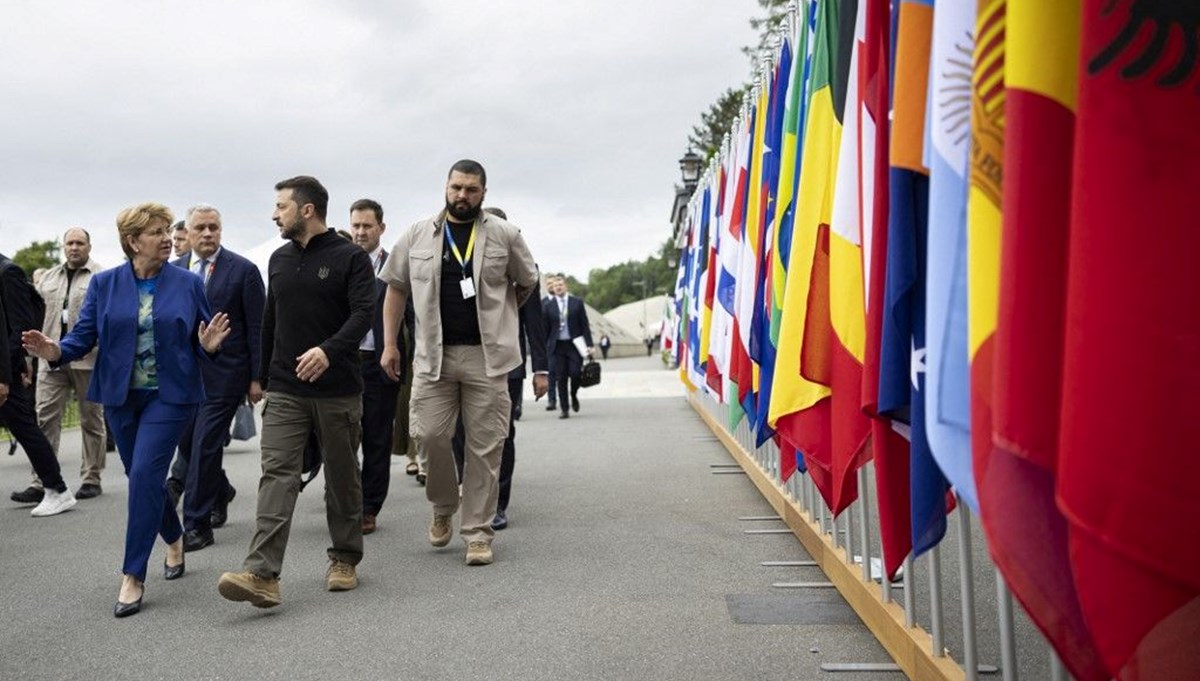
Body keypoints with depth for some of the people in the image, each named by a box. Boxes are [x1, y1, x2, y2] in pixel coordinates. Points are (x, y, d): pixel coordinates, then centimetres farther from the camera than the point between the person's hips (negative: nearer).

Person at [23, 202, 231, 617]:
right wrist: (55, 351, -20)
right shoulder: (105, 284, 3)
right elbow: (84, 335, 0)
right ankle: (174, 540, 40)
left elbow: (199, 344, 4)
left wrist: (208, 346, -19)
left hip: (169, 396, -3)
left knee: (145, 474, -13)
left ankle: (133, 576, -6)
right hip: (121, 396, 3)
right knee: (144, 478, 13)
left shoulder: (188, 284, 0)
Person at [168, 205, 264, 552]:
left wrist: (256, 378, -7)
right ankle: (220, 492, 37)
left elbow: (256, 328, -4)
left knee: (205, 446, -5)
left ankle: (197, 525, 6)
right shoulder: (174, 271, 9)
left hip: (223, 373, -5)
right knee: (187, 443, 10)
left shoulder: (243, 270, -4)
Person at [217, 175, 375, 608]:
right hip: (285, 391, 4)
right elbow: (270, 321, 20)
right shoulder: (279, 260, 13)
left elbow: (363, 313, -17)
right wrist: (263, 376, 21)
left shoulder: (350, 258, -5)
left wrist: (329, 350, -33)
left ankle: (344, 560, 23)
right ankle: (262, 574, -13)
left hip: (338, 390, -4)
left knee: (342, 476, 8)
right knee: (277, 474, -7)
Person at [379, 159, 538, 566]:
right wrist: (390, 344, 8)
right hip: (433, 355, 1)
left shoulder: (504, 235, 4)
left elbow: (528, 283, 16)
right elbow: (396, 288, 13)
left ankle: (478, 533, 12)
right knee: (429, 435, -5)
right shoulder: (418, 236, 8)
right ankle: (443, 507, 24)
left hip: (487, 357, -1)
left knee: (485, 446, 1)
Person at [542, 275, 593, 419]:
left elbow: (584, 325, 4)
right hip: (557, 346, 1)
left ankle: (574, 395, 22)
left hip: (574, 344, 0)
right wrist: (543, 347, 4)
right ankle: (564, 409, 6)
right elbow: (545, 328, 7)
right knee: (561, 378, 0)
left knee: (575, 373, -9)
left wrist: (589, 344, -2)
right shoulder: (548, 305, 5)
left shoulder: (577, 303, 4)